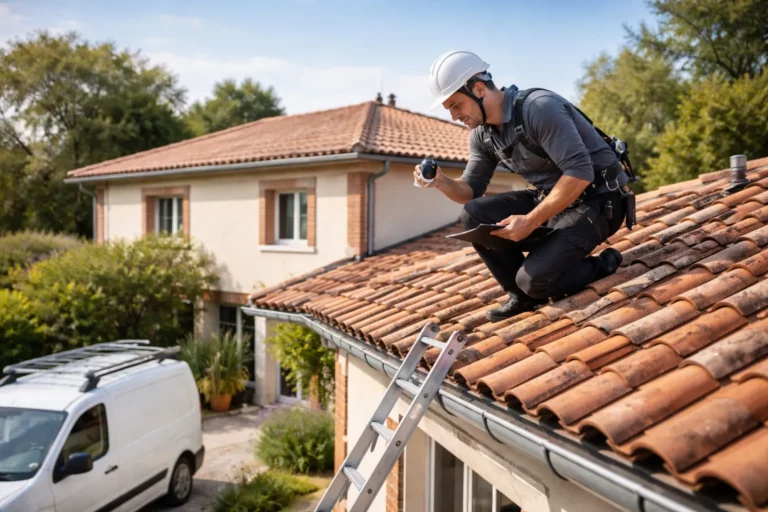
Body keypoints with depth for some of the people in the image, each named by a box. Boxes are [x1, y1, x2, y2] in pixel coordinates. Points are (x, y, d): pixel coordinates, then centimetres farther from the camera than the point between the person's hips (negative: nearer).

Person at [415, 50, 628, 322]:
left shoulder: (539, 108, -24)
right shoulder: (482, 133, 2)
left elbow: (580, 173, -29)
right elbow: (472, 191, 7)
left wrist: (531, 221, -30)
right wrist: (442, 182, -14)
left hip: (596, 201, -8)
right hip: (552, 198, 8)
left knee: (535, 280, -24)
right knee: (474, 216, -10)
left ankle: (603, 265, 5)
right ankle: (522, 294, 5)